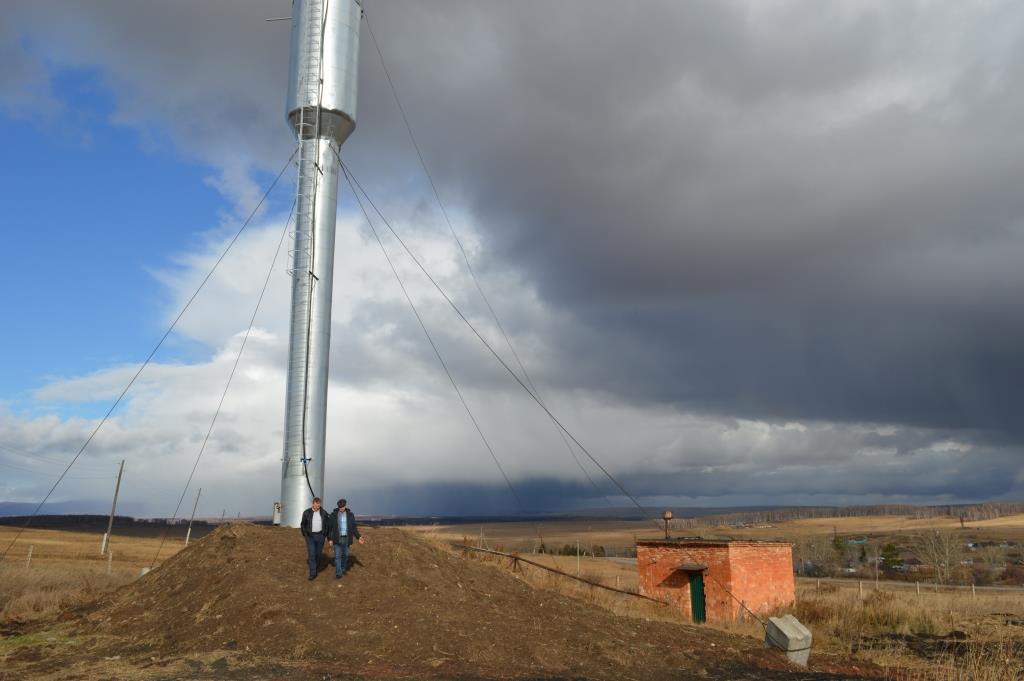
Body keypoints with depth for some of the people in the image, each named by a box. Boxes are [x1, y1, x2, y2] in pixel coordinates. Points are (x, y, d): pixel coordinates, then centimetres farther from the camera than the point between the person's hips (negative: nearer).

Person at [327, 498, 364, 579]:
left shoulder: (350, 515, 0)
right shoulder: (333, 514, -5)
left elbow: (354, 528, 5)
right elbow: (330, 527, -1)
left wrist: (358, 537, -3)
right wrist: (329, 539, -7)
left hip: (346, 539, 2)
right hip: (337, 539, -2)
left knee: (345, 555, 10)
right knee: (337, 556, -5)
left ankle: (343, 569, 30)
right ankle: (338, 573, -2)